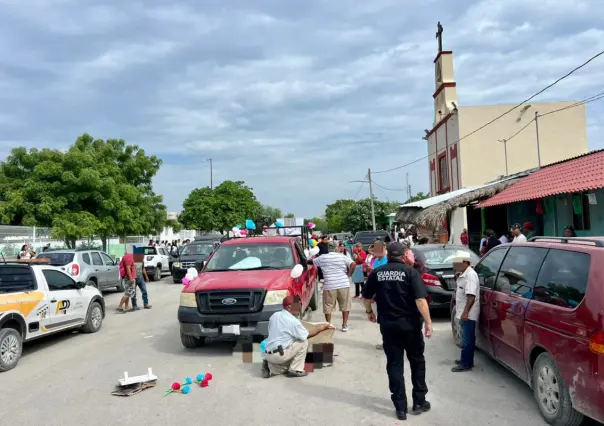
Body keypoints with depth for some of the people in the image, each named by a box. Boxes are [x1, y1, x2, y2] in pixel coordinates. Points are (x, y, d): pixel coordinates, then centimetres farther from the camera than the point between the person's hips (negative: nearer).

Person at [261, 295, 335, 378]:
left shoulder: (274, 315, 9)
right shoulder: (293, 321, -12)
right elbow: (307, 336, -1)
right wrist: (320, 329, 10)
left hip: (268, 354, 7)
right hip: (278, 355, -7)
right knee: (304, 342, 2)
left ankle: (270, 367, 7)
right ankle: (295, 370, 2)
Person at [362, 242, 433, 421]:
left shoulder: (377, 272, 1)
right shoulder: (410, 272, -8)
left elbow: (366, 296, 10)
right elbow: (420, 299, -17)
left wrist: (369, 311, 28)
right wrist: (428, 322, -12)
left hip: (387, 324, 2)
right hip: (409, 323, -2)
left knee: (394, 365, 9)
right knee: (417, 361, 17)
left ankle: (400, 408, 12)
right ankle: (419, 402, 24)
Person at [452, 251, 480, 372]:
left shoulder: (470, 275, -20)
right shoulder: (463, 274, 12)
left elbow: (471, 296, -25)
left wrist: (465, 312, -25)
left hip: (468, 314, -10)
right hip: (463, 313, 10)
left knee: (467, 339, -2)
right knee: (466, 338, 17)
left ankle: (466, 364, 4)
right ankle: (466, 360, 27)